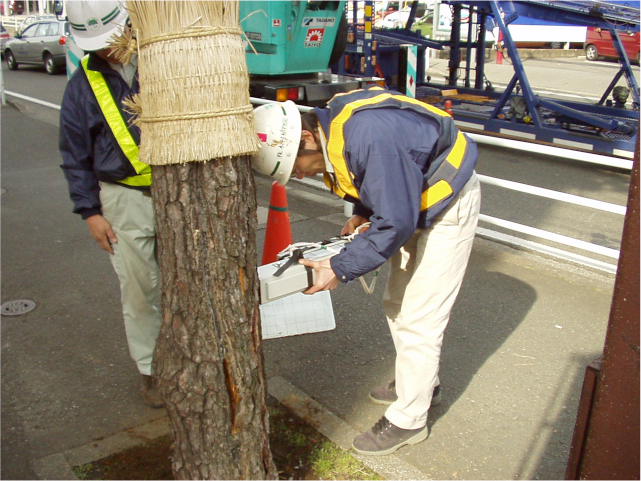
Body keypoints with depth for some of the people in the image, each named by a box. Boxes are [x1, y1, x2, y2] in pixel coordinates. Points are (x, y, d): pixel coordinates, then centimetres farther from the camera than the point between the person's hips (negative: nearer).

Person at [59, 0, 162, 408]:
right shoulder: (83, 85, 2)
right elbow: (76, 157, 6)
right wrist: (90, 212, 0)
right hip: (125, 199, 0)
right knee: (139, 289, 3)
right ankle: (151, 370, 20)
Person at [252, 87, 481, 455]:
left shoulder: (368, 136, -36)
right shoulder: (332, 126, -6)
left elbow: (395, 223, -32)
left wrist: (341, 269, -26)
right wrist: (362, 214, -4)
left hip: (448, 206, -9)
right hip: (414, 201, 10)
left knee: (420, 318, -5)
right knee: (398, 304, 18)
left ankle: (408, 421, 11)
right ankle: (422, 384, 38)